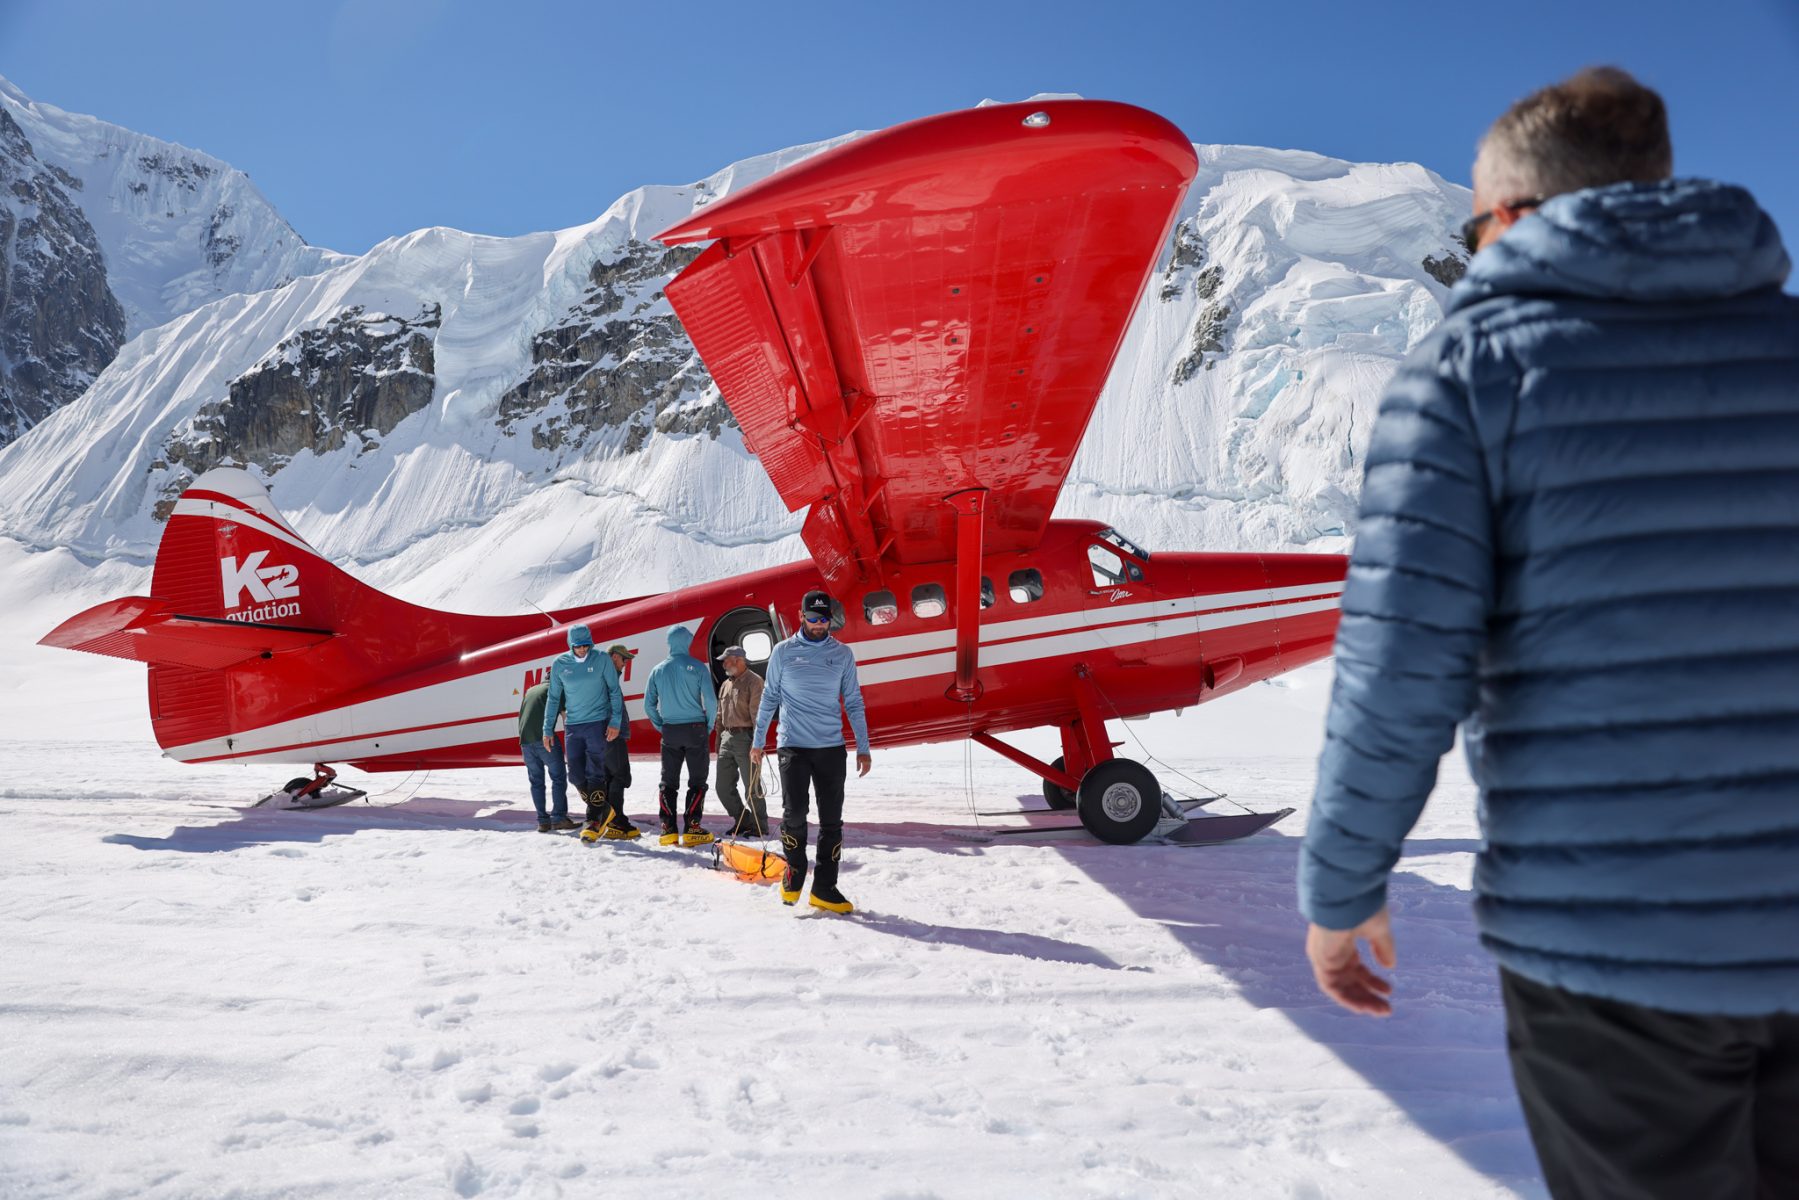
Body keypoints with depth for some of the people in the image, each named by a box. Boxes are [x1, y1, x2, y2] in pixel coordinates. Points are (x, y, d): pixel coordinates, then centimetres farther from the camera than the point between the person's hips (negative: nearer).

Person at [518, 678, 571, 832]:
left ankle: (543, 821, 7)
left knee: (536, 780, 9)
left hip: (525, 739, 6)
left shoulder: (530, 690, 27)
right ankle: (558, 817, -5)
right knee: (558, 777, 0)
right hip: (544, 737, -6)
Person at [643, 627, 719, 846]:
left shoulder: (658, 670, 4)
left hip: (669, 731, 3)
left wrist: (661, 727, 15)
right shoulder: (697, 667, -6)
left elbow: (648, 704, 6)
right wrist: (709, 726, 3)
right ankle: (691, 828, 0)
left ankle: (668, 829, 7)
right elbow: (710, 700, -10)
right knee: (697, 781, 4)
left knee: (668, 781, 11)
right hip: (695, 729, -3)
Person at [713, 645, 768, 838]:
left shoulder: (754, 681, -8)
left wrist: (757, 743, -19)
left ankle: (759, 826, 8)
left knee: (752, 786, -3)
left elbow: (757, 714, -14)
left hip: (745, 737, -8)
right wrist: (719, 739, 18)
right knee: (723, 786, 9)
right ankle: (743, 821, 22)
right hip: (727, 738, 8)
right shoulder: (726, 685, 17)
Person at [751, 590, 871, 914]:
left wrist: (863, 747, 4)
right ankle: (794, 870, 15)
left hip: (832, 748, 2)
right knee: (794, 814, -10)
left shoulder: (842, 654, 6)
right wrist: (758, 741, 9)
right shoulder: (783, 652, 4)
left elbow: (854, 703, 9)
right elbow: (769, 699, 10)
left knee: (831, 820, 2)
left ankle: (824, 889, 10)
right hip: (793, 746, -2)